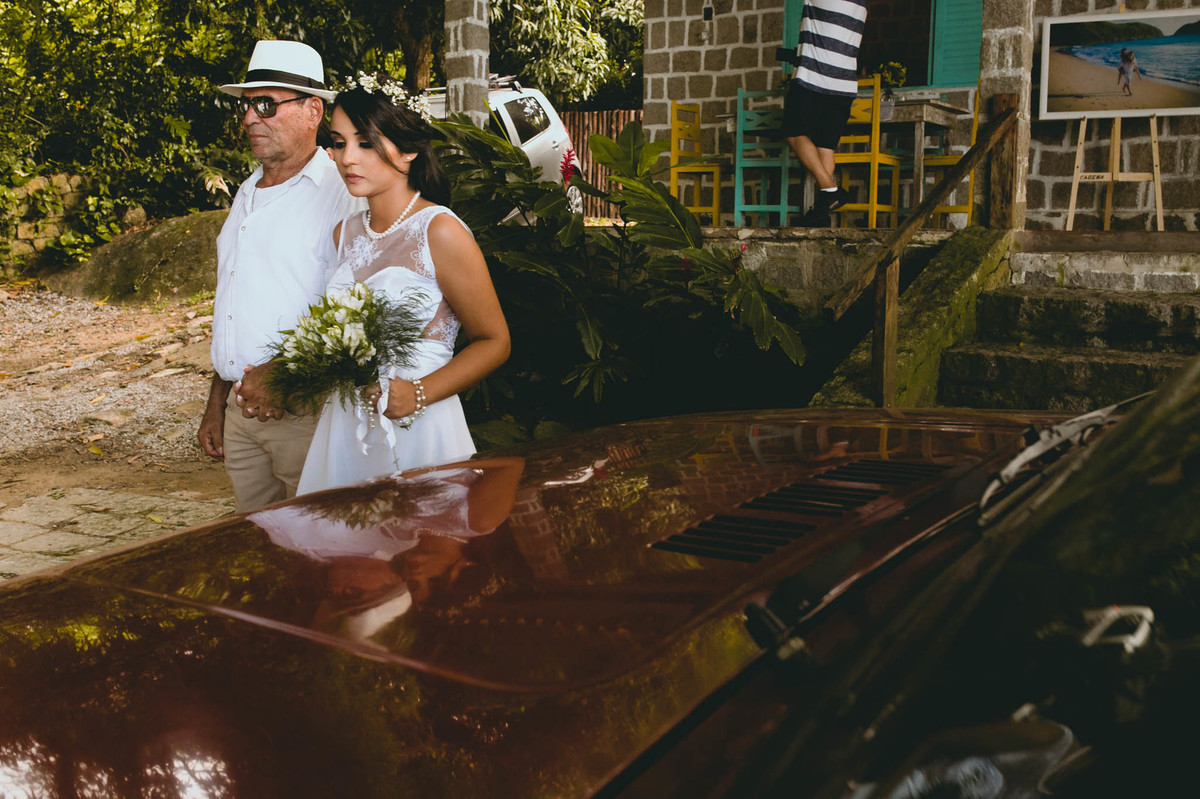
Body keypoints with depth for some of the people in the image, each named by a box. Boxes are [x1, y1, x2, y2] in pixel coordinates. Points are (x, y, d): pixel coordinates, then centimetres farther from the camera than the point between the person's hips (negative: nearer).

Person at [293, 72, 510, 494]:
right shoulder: (345, 233, 9)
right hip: (344, 424, 6)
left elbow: (494, 342, -8)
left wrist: (419, 394, -18)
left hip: (419, 431, -6)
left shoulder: (440, 231, -11)